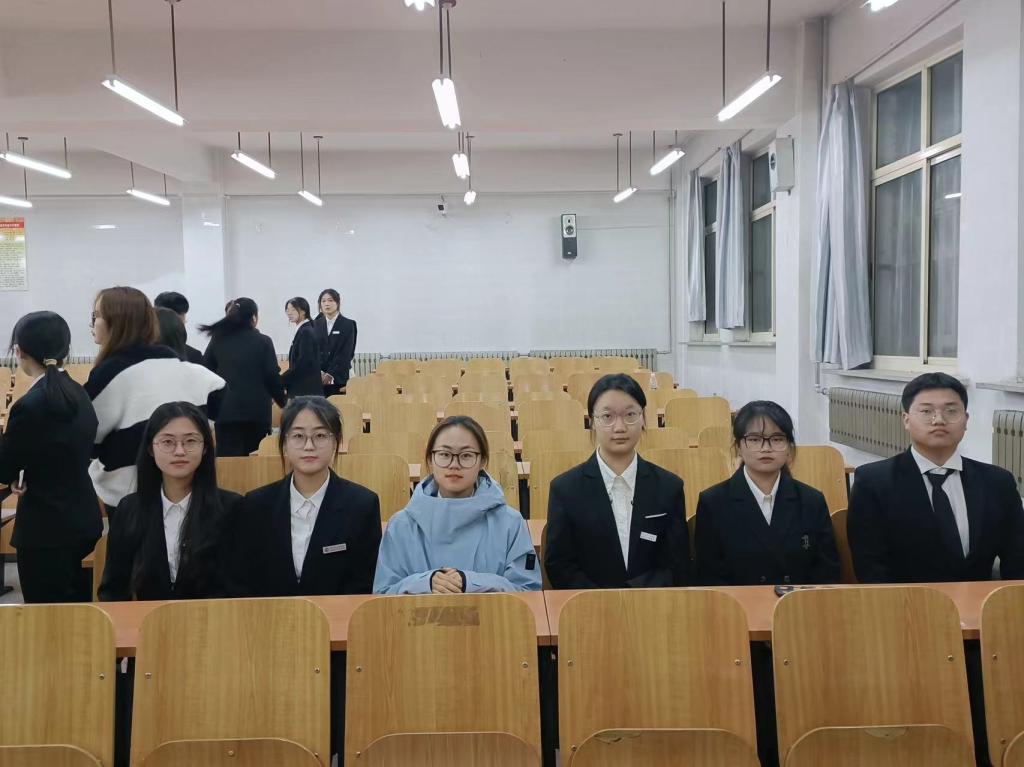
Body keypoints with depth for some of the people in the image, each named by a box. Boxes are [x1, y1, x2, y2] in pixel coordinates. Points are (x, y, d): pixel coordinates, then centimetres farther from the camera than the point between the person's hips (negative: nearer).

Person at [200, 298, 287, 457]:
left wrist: (211, 409, 18)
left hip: (225, 410, 2)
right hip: (257, 411, -2)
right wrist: (282, 401, 11)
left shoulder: (217, 340, 6)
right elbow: (272, 377, -3)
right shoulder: (263, 342, -3)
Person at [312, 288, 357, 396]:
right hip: (318, 379, 3)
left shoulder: (348, 325, 1)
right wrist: (319, 372, -8)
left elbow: (346, 354, -6)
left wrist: (330, 374, -12)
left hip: (338, 378, -3)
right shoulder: (316, 324, 12)